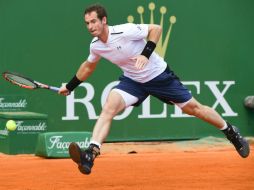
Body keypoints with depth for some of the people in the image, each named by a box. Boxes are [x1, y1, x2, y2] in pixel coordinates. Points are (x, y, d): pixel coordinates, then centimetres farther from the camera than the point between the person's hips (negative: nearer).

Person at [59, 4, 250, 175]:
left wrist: (146, 54, -31)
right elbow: (88, 66, 15)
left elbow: (156, 28, -19)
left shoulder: (125, 31, -26)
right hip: (132, 80, 5)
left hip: (159, 75, -4)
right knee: (109, 107, -20)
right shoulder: (95, 46, -6)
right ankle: (91, 154, -30)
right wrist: (69, 86, 21)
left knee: (193, 108, 3)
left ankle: (231, 132, 25)